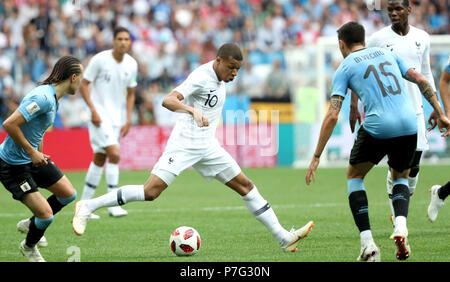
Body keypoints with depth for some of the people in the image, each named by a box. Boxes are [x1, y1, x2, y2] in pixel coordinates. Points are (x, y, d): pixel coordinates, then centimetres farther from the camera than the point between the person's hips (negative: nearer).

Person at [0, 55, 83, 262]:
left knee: (69, 194, 14)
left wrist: (40, 155, 15)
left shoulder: (53, 98, 5)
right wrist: (32, 152, -24)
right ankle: (29, 247, 21)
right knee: (46, 214, -10)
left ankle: (30, 224, 34)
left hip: (32, 159, 10)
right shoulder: (43, 98, -27)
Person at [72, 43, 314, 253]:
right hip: (184, 143, -8)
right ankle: (88, 207, -7)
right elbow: (168, 100, -29)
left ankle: (284, 238, 8)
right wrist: (193, 111, -43)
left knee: (245, 186, 5)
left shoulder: (219, 77, 10)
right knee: (151, 192, -17)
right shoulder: (201, 77, -16)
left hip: (207, 147, 8)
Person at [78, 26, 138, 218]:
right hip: (100, 115, -6)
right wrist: (93, 110, -16)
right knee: (114, 153, -19)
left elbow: (130, 94, 13)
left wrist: (128, 120, 5)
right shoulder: (100, 59, -12)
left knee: (100, 159, 9)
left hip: (117, 117, 6)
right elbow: (83, 85, -7)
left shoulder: (131, 64, 3)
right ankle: (113, 204, -15)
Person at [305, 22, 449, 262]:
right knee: (400, 177, 29)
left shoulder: (344, 68, 8)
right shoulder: (387, 53, 20)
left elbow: (332, 116, -1)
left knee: (354, 176, 21)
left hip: (377, 127, -4)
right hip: (409, 125, 4)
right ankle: (400, 228, 0)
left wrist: (316, 157, 1)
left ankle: (368, 244, 6)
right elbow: (421, 81, 13)